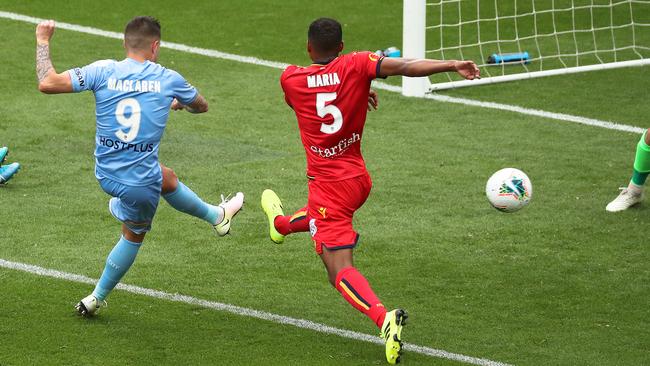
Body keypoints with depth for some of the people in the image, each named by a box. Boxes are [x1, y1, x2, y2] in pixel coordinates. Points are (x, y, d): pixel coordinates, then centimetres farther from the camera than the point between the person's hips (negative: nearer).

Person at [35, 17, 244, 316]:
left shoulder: (103, 71, -11)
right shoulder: (168, 79, -9)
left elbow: (47, 83, -17)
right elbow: (201, 106, 13)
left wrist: (43, 41, -3)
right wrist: (178, 103, 37)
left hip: (105, 174, 5)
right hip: (140, 182, -5)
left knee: (167, 178, 33)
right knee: (133, 235, 24)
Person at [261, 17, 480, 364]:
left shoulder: (290, 79, -8)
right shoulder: (356, 66, -9)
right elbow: (404, 66, -24)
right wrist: (453, 65, -29)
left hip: (327, 185, -5)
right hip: (358, 179, 5)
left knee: (340, 271, -9)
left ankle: (384, 318, -31)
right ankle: (281, 224, 71)